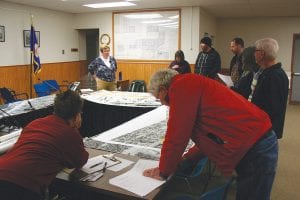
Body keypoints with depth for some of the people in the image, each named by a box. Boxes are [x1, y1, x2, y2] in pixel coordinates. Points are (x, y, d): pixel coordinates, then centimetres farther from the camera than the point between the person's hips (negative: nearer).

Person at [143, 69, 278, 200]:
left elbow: (176, 136, -13)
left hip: (256, 149, -10)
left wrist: (163, 171, 1)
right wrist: (187, 158, 17)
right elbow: (208, 134, 22)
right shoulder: (191, 85, 17)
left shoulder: (180, 86, -14)